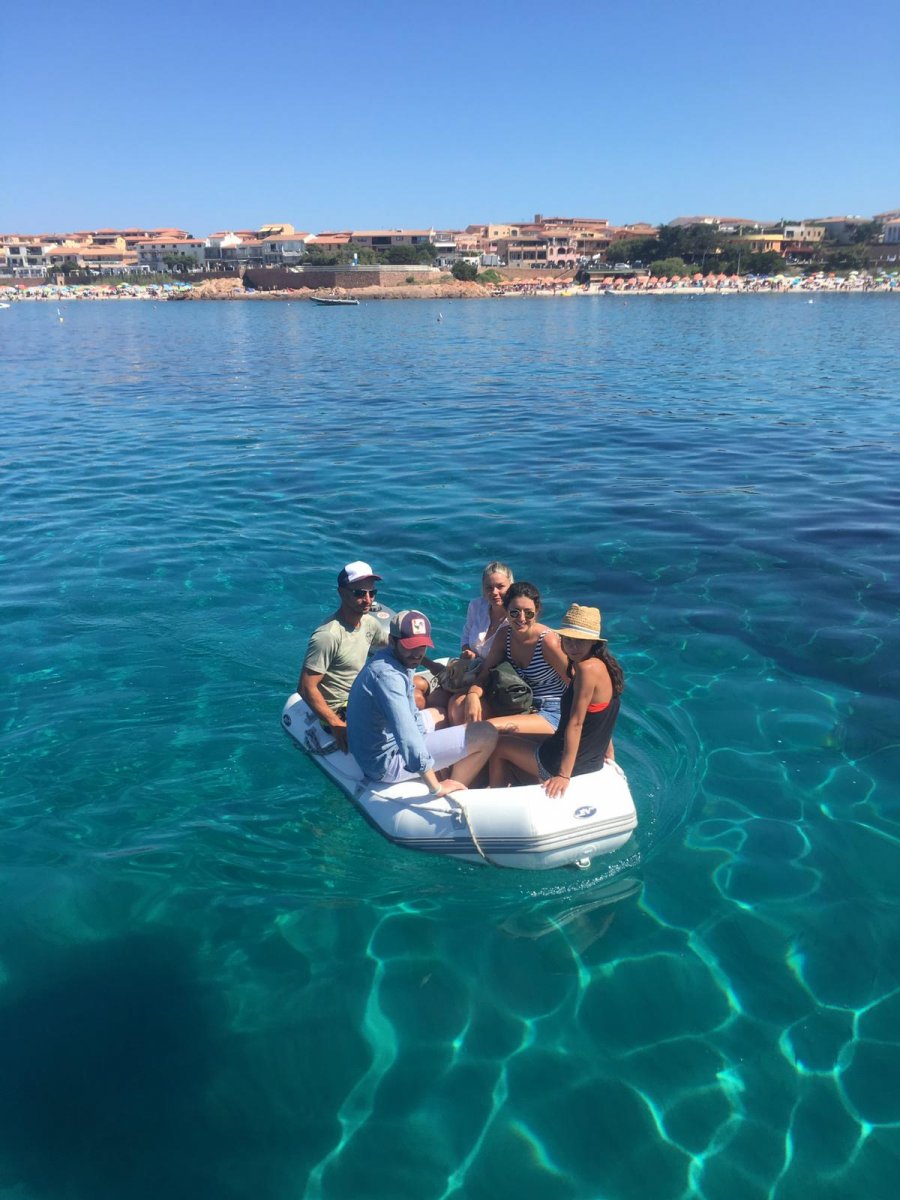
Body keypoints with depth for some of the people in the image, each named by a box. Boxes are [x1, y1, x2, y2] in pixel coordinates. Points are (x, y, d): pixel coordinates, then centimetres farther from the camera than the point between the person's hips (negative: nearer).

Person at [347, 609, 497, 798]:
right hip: (387, 763, -10)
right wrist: (436, 788, -30)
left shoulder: (400, 660, 3)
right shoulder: (387, 675, -28)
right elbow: (407, 736, -35)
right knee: (486, 734, -9)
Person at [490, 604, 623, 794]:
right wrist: (609, 753, 23)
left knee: (498, 746, 12)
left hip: (569, 762, -9)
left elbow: (575, 724, -27)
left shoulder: (587, 668, -26)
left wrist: (564, 775, -25)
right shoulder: (602, 665, 2)